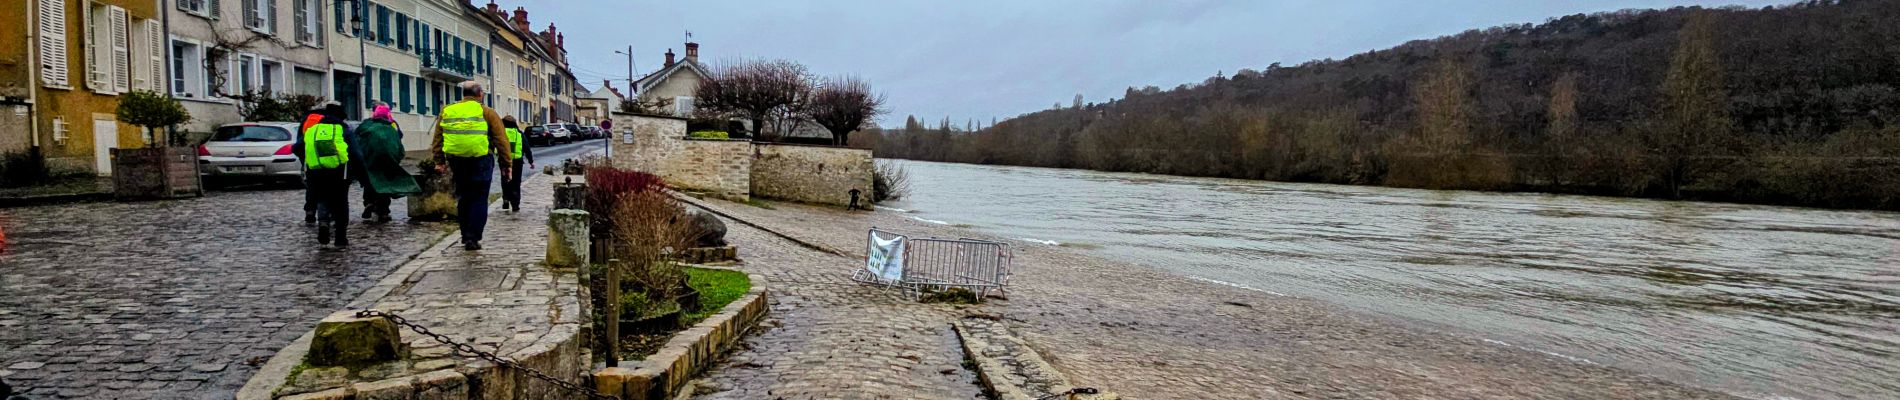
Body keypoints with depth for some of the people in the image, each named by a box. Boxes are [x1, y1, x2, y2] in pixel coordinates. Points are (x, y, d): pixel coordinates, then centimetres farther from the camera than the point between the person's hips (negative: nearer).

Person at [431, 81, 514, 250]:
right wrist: (506, 164, 1)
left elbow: (438, 138, 12)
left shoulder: (447, 111, 10)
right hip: (480, 160, -4)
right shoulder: (487, 112, -2)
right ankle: (473, 238, -4)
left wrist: (439, 161, 17)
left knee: (463, 198, 17)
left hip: (456, 160, 4)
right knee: (479, 199, 2)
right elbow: (501, 140, -3)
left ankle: (465, 236, 23)